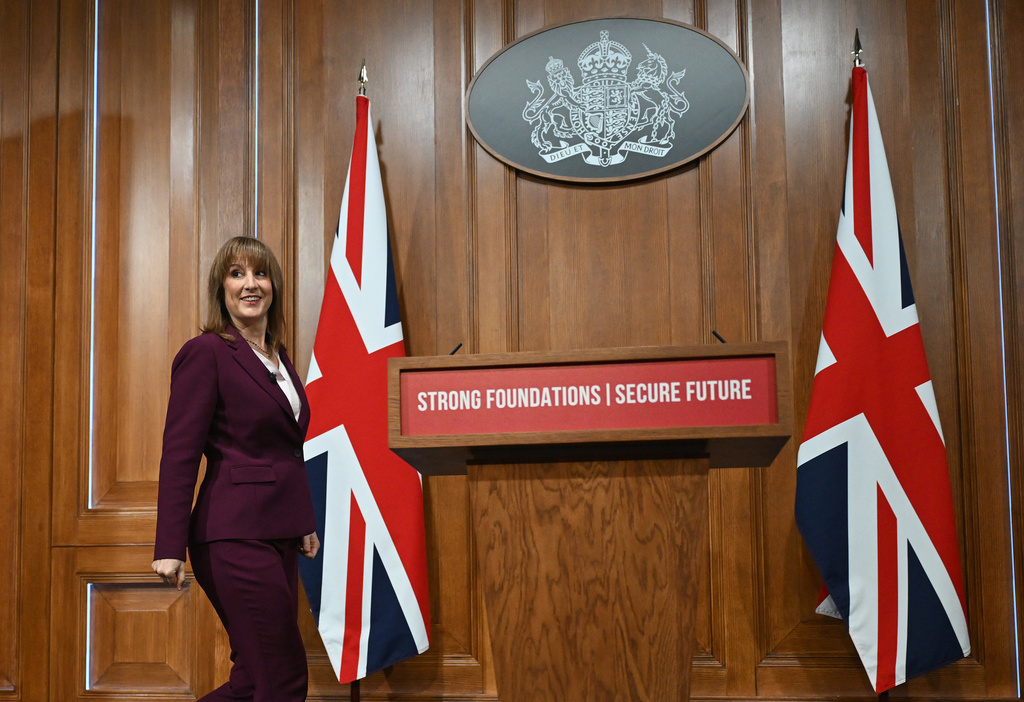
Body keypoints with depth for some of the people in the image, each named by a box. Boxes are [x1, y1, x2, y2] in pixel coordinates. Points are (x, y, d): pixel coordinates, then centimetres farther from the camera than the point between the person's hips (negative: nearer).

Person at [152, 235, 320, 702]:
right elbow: (179, 453, -13)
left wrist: (304, 524, 21)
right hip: (235, 536, -8)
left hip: (277, 534, 9)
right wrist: (170, 548, -18)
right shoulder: (206, 353, -9)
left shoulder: (277, 357, 16)